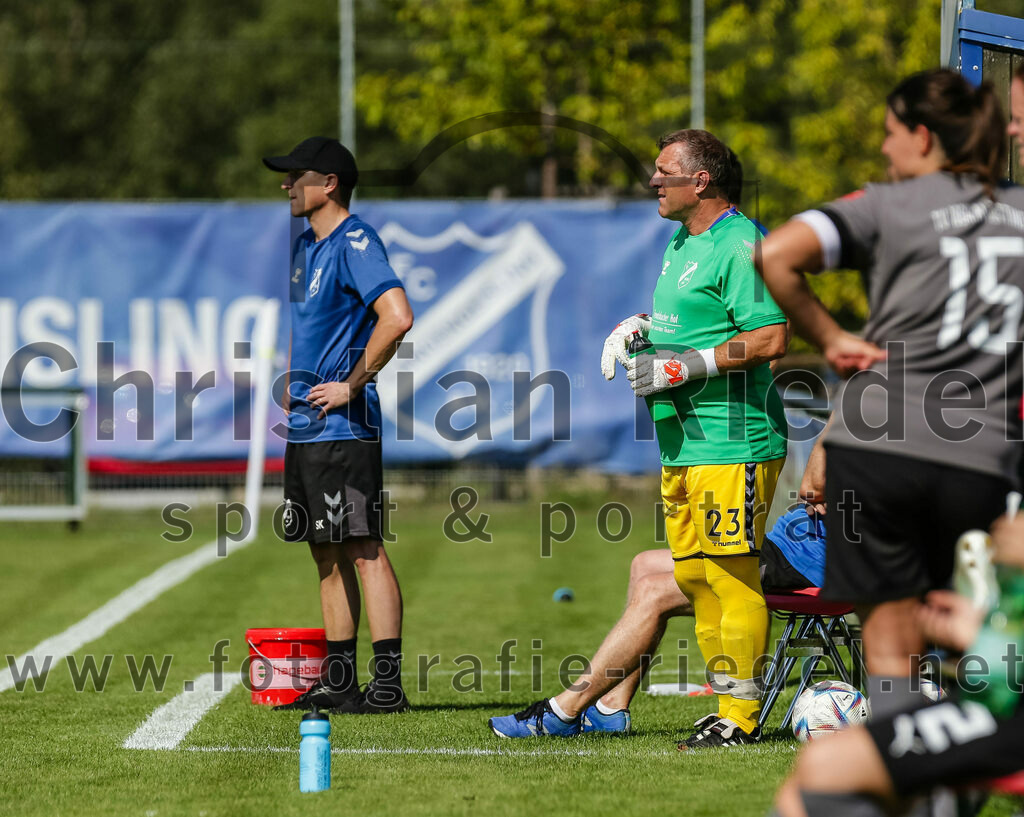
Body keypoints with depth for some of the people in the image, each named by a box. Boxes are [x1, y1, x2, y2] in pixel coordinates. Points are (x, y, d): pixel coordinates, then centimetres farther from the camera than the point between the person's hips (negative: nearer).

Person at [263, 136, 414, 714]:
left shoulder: (355, 243, -13)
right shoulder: (307, 245, 17)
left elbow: (397, 317, -26)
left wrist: (353, 384, -20)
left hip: (343, 426, -10)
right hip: (306, 426, 10)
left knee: (363, 548, -11)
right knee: (328, 554, 11)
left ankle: (389, 683, -13)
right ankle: (339, 681, 16)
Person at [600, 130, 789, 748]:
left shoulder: (740, 246, -13)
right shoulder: (682, 244, 17)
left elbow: (771, 338, -20)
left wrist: (685, 367, -19)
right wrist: (637, 327, 12)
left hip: (732, 440, -10)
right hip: (682, 442, 10)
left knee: (730, 574, -8)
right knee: (693, 572, 11)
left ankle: (742, 715, -3)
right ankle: (731, 701, 19)